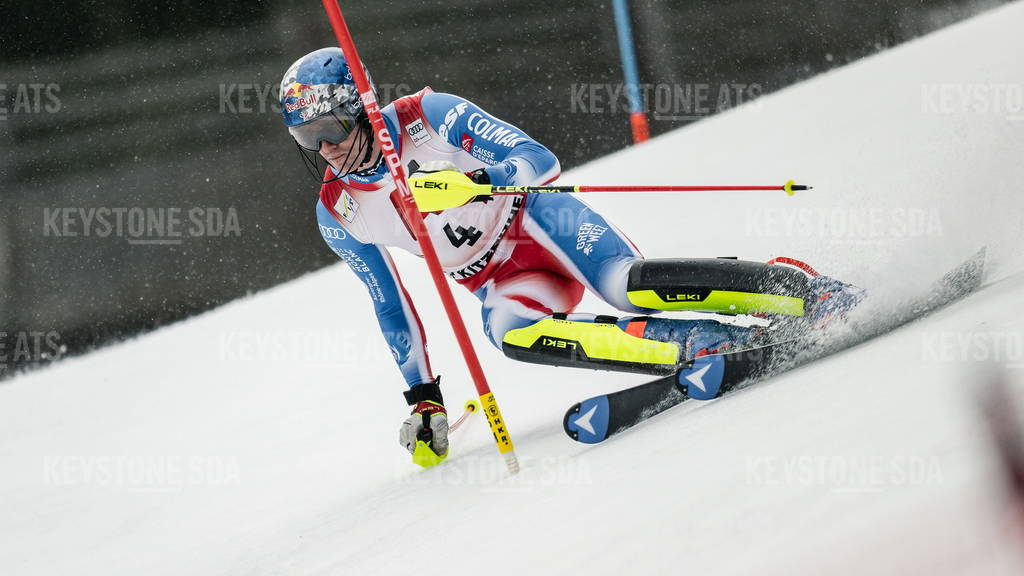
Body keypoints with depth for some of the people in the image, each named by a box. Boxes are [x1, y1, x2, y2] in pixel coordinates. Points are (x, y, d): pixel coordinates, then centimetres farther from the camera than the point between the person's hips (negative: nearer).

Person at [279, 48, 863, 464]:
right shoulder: (337, 213, 0)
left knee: (627, 286, -33)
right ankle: (714, 345, -35)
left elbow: (539, 160, -18)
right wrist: (423, 395, 10)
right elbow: (390, 305, 11)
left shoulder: (427, 116, -14)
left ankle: (808, 288, -22)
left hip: (540, 220, -3)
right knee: (509, 331, -32)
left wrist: (475, 182, -39)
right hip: (504, 283, 4)